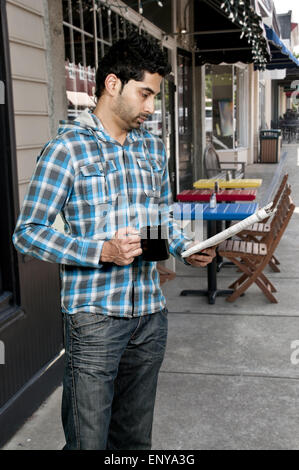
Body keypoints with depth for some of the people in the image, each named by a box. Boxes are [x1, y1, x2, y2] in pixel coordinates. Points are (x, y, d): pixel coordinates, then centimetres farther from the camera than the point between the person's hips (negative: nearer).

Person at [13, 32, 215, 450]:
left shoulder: (154, 148, 11)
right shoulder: (67, 148, -8)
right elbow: (27, 232, -11)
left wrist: (186, 249, -1)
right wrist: (102, 251, -22)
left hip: (150, 311, 6)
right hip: (95, 316, -5)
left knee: (136, 437, 18)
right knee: (89, 439, 4)